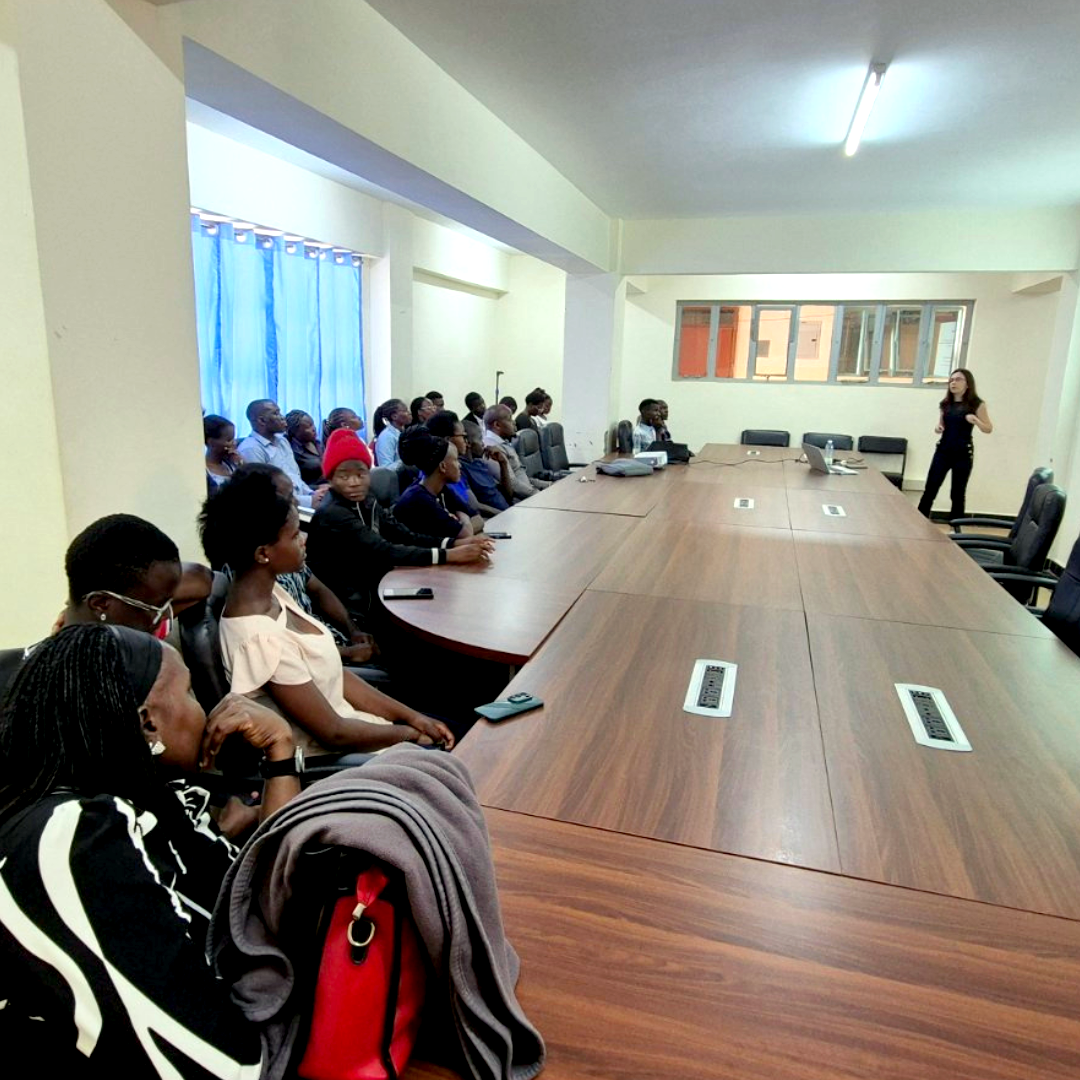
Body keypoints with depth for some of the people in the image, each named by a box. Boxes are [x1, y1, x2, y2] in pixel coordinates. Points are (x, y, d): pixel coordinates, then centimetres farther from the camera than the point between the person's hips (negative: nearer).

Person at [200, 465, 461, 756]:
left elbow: (335, 675, 3)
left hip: (343, 723, 8)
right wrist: (410, 733, -8)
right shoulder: (262, 637, -30)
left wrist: (411, 716, 0)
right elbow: (333, 733, -22)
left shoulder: (271, 593, -3)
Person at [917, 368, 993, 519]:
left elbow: (988, 429, -3)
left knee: (957, 494, 4)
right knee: (930, 489, 1)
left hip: (963, 454, -4)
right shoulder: (945, 404, 8)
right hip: (943, 451, 4)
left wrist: (976, 421, -23)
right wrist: (938, 428, -4)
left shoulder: (976, 404, -5)